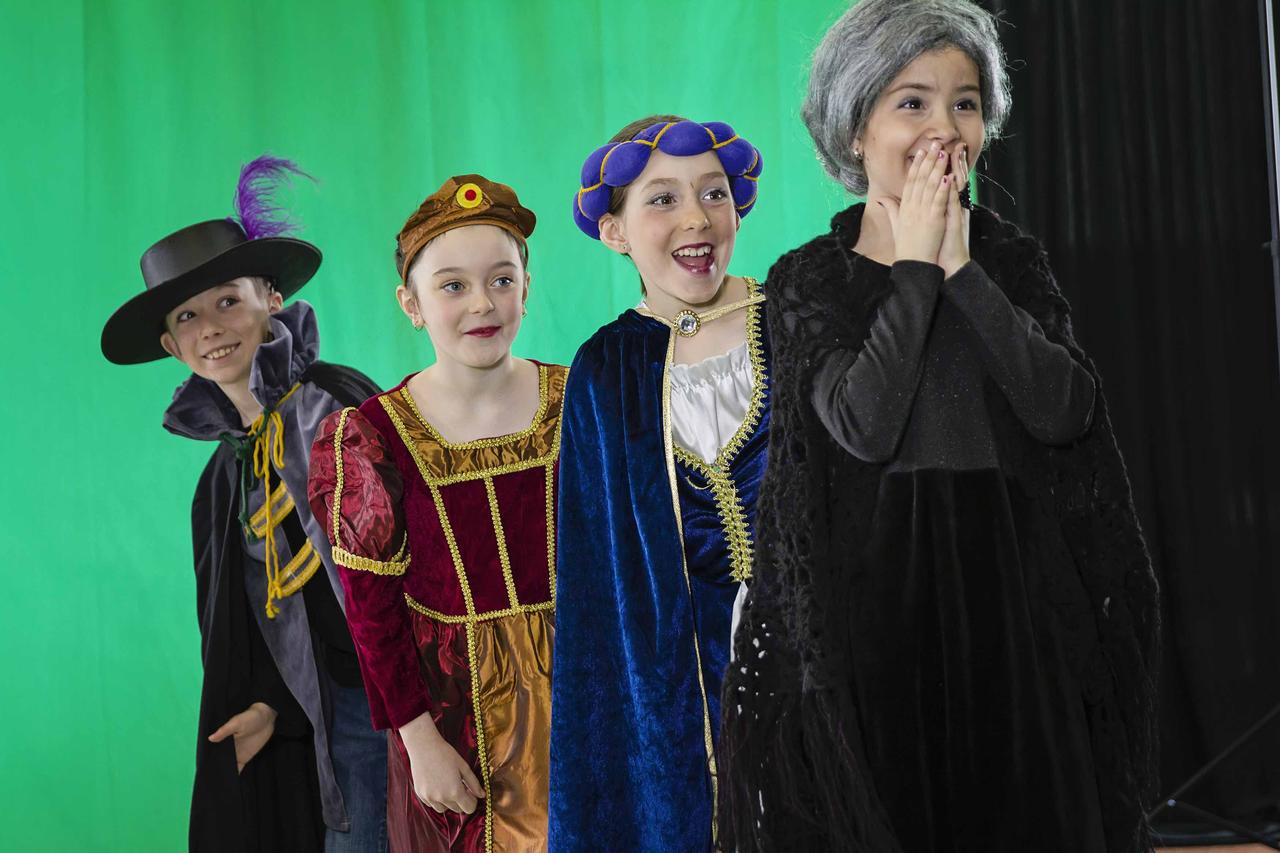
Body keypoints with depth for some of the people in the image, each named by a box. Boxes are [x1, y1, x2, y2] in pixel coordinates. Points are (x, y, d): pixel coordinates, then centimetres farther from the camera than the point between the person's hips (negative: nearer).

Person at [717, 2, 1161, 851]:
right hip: (877, 590, -2)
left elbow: (1063, 411, -9)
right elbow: (864, 424, -17)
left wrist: (962, 270, -11)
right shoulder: (808, 278, 0)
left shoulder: (1012, 258, 7)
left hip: (1014, 589, 2)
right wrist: (916, 265, -11)